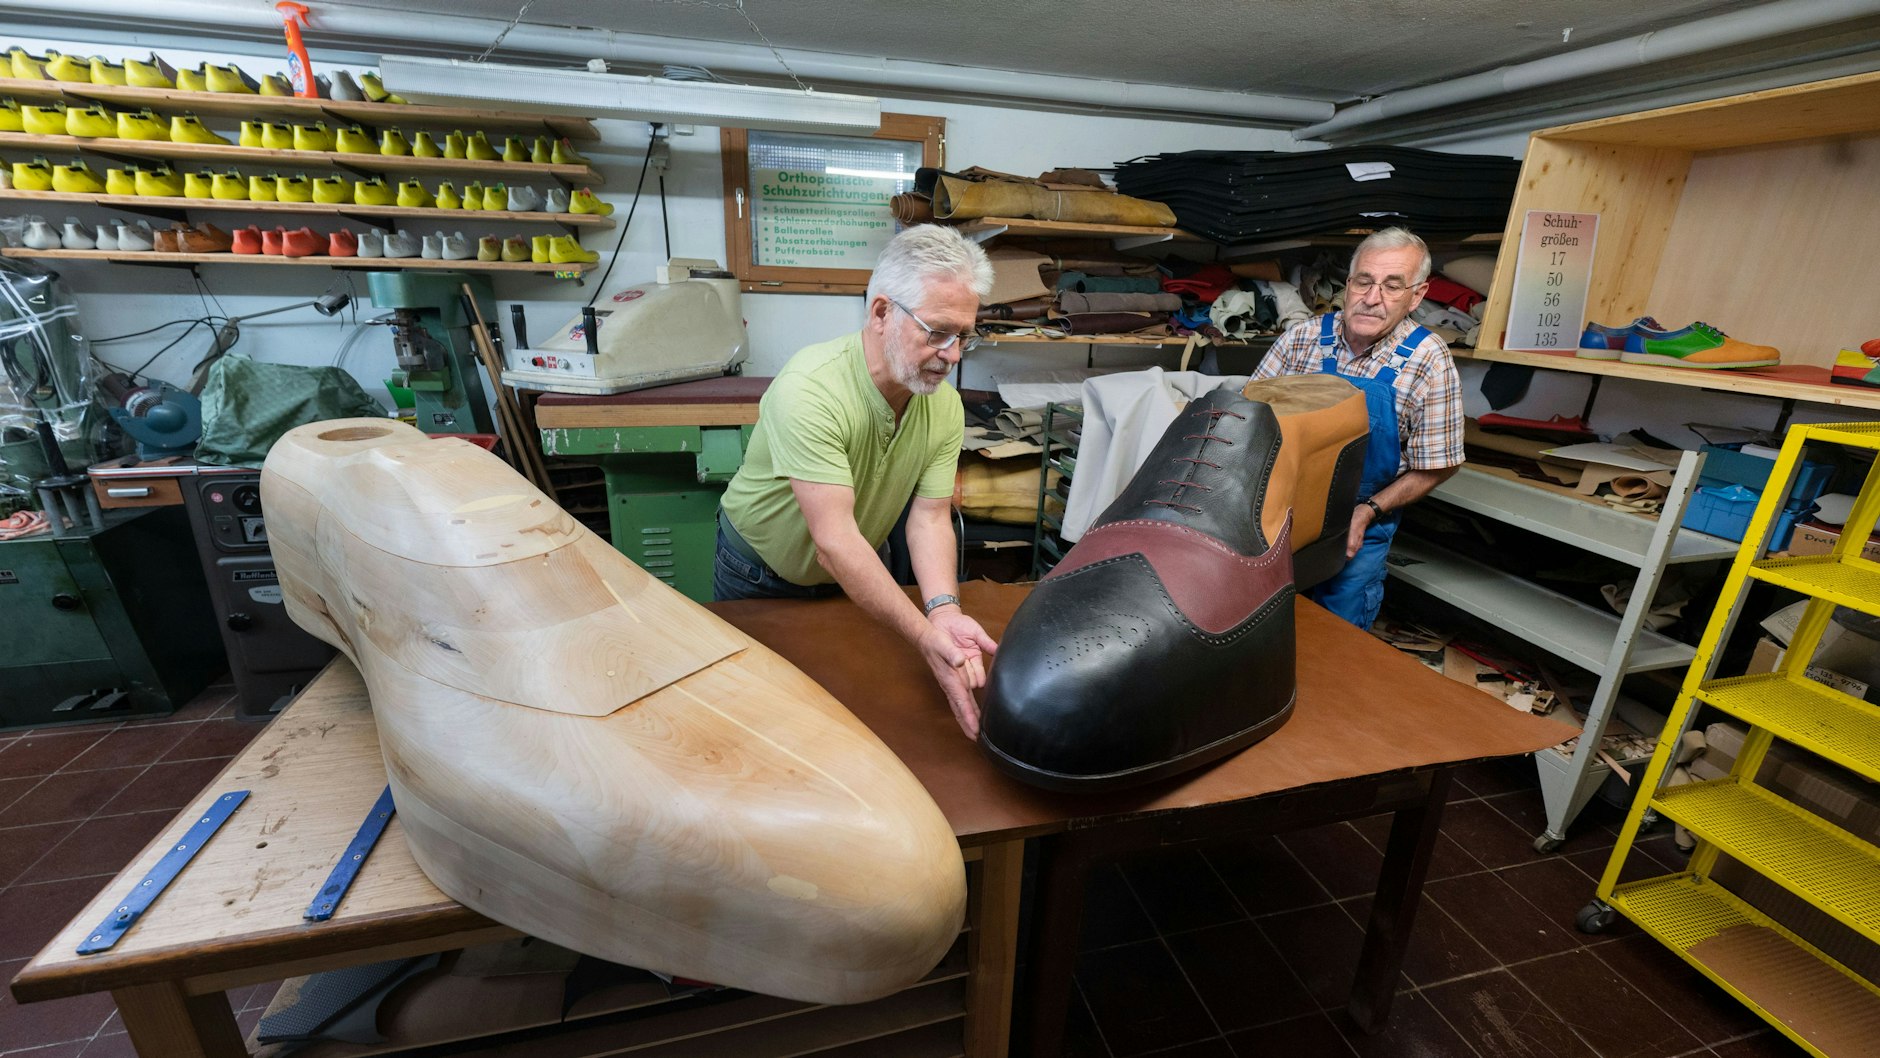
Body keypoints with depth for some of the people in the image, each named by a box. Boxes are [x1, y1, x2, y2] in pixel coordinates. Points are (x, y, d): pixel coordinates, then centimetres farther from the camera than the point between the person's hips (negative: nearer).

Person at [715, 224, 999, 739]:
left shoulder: (945, 407, -17)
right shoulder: (808, 390, -36)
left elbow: (929, 518, -18)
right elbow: (835, 541, -41)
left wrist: (944, 611, -37)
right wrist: (925, 636, -46)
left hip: (855, 575, 5)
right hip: (759, 576, -4)